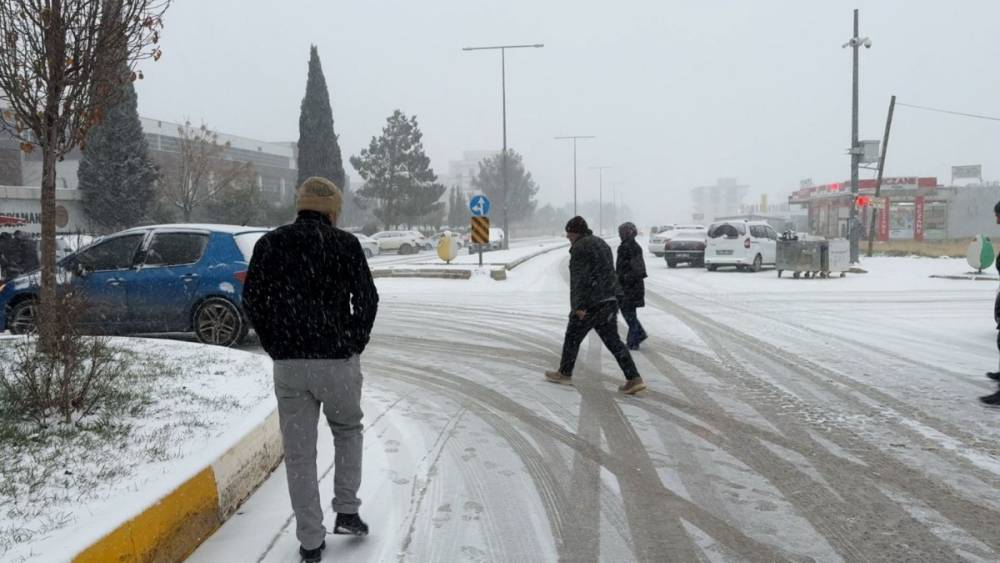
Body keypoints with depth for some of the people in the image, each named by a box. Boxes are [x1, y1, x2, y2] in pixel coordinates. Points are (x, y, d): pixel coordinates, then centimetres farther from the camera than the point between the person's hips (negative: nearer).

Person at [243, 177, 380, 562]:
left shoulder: (270, 244, 4)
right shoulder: (345, 243, -3)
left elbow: (252, 301, 3)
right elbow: (367, 299, -5)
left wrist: (276, 348, 10)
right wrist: (355, 344, 7)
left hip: (288, 363, 2)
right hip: (339, 360, -1)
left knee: (299, 452, 9)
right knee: (348, 430, 24)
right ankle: (347, 512, 20)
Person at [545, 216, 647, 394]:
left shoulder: (580, 248, -11)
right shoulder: (601, 243, 18)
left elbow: (579, 278, -18)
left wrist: (578, 306, -21)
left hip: (591, 303, -8)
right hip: (610, 300, 8)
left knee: (573, 337, 10)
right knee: (613, 341, 7)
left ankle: (565, 374, 25)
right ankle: (634, 379, -2)